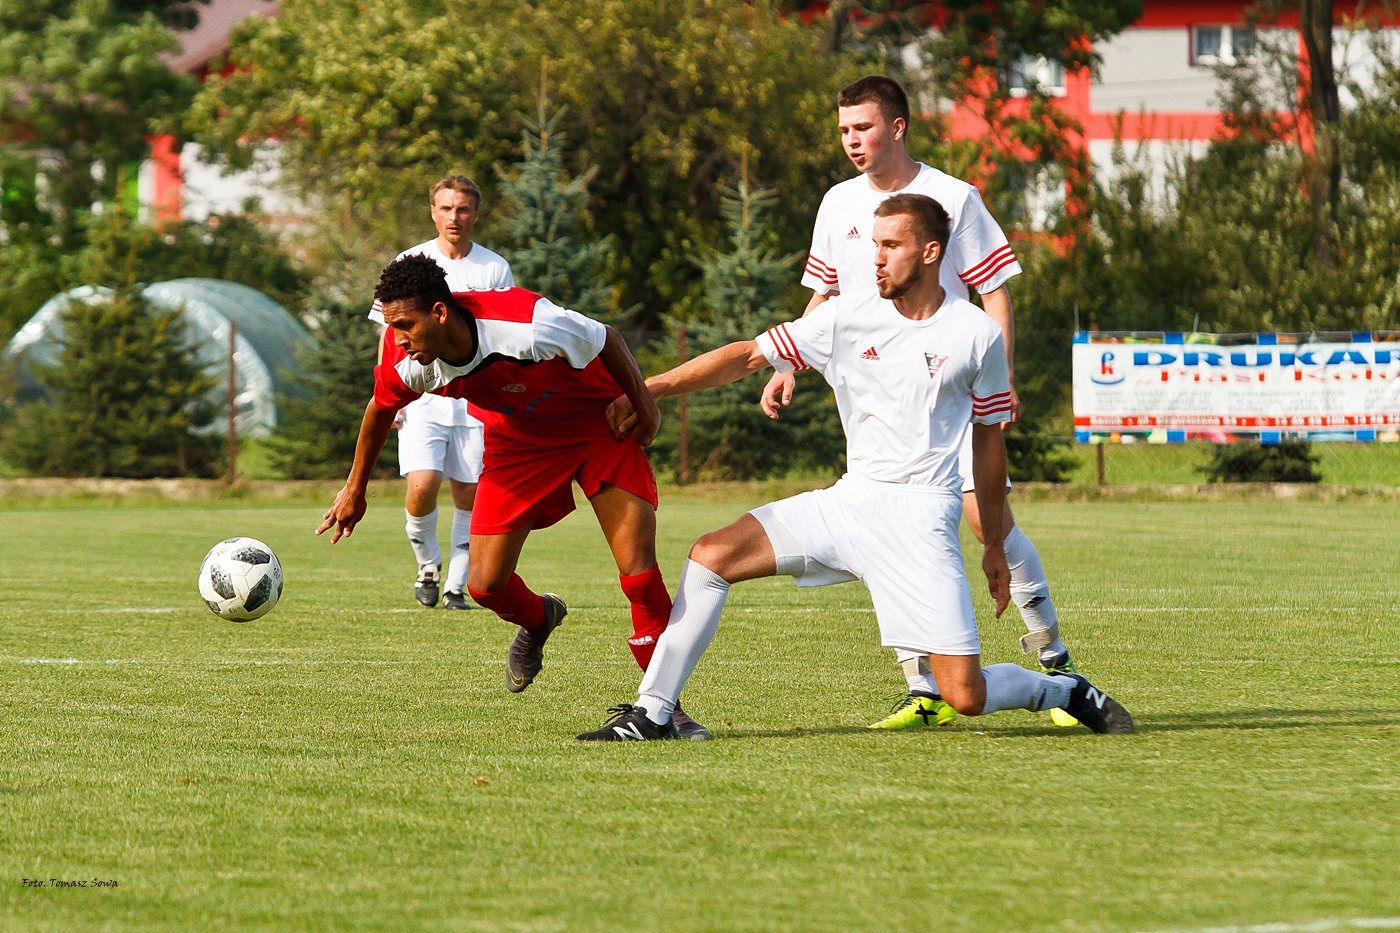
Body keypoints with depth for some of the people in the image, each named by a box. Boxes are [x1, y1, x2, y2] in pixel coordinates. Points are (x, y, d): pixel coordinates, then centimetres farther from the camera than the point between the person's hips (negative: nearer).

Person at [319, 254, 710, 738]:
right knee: (485, 585, -6)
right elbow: (380, 409, 1)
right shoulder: (406, 363, -24)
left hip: (599, 424, -4)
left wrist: (644, 405, -6)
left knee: (640, 575, -14)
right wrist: (355, 489, 13)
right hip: (517, 439, 4)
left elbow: (607, 339, -19)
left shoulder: (528, 326, -39)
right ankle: (537, 622, 31)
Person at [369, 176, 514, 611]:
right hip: (421, 394, -1)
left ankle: (456, 587, 11)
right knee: (421, 485, -16)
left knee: (469, 493, 1)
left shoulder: (495, 269, 4)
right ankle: (427, 566, 8)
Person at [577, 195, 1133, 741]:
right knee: (711, 555, -11)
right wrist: (649, 388, -7)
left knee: (965, 697, -12)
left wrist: (994, 546, 13)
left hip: (921, 513, -4)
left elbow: (988, 441, 8)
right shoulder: (850, 315, 3)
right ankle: (652, 714, -4)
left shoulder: (976, 335, -1)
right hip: (848, 502, 4)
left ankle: (1064, 691, 20)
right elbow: (748, 356, 1)